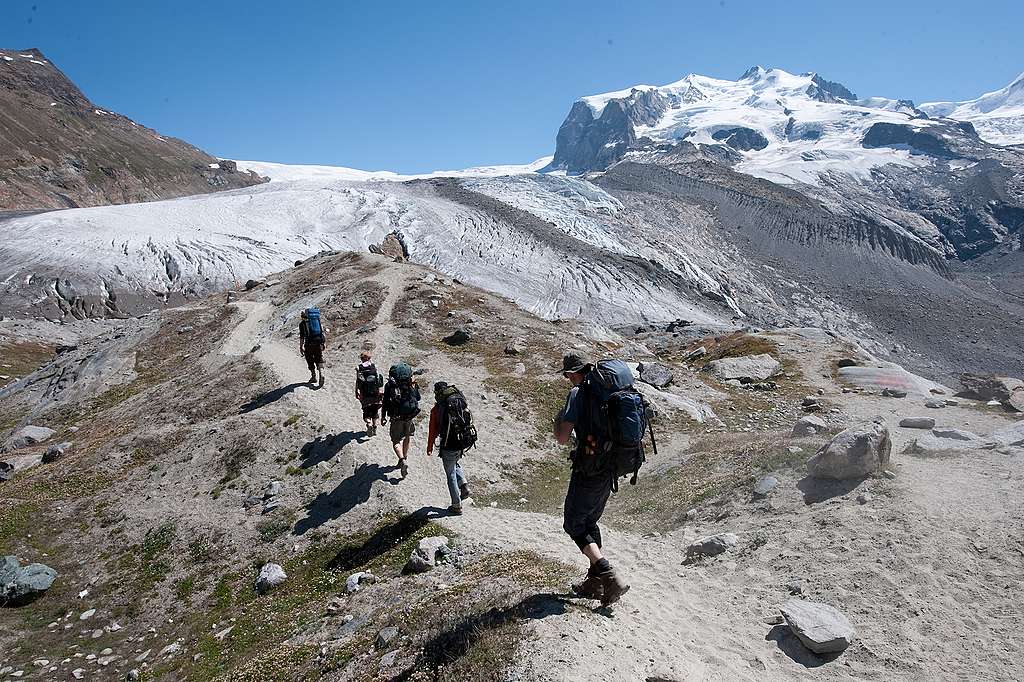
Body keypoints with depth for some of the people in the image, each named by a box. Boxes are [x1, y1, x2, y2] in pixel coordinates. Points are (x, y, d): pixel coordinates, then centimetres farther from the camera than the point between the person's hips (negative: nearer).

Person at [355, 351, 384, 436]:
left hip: (365, 394, -2)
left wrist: (357, 393, 3)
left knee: (366, 411, 7)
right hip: (375, 393, 2)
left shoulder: (359, 368, -3)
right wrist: (379, 391, 9)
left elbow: (358, 381, -6)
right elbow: (378, 378, 1)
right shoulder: (374, 366, 2)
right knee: (374, 411, 17)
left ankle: (369, 424, -17)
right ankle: (374, 427, 19)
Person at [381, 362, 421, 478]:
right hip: (410, 415, 2)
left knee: (396, 441, 7)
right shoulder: (412, 383, -6)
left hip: (396, 417, -2)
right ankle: (404, 457, 34)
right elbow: (418, 398, 5)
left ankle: (403, 460, -14)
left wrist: (384, 416, 6)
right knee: (408, 436, 25)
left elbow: (386, 402, -5)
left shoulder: (390, 385, -10)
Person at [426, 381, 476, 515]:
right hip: (465, 443, 5)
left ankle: (456, 506, 18)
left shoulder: (437, 409, -12)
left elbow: (433, 431, -6)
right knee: (456, 463, 34)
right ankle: (464, 486, 17)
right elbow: (470, 420, 8)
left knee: (451, 475, 11)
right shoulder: (462, 402, 1)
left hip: (449, 446, -5)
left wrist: (429, 448, 7)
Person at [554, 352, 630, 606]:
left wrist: (558, 419, 2)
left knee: (574, 525, 5)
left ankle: (610, 578, -6)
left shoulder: (578, 394, -14)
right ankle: (595, 582, 26)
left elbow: (562, 438, -19)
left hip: (588, 470, -8)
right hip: (610, 470, 8)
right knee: (590, 522, 20)